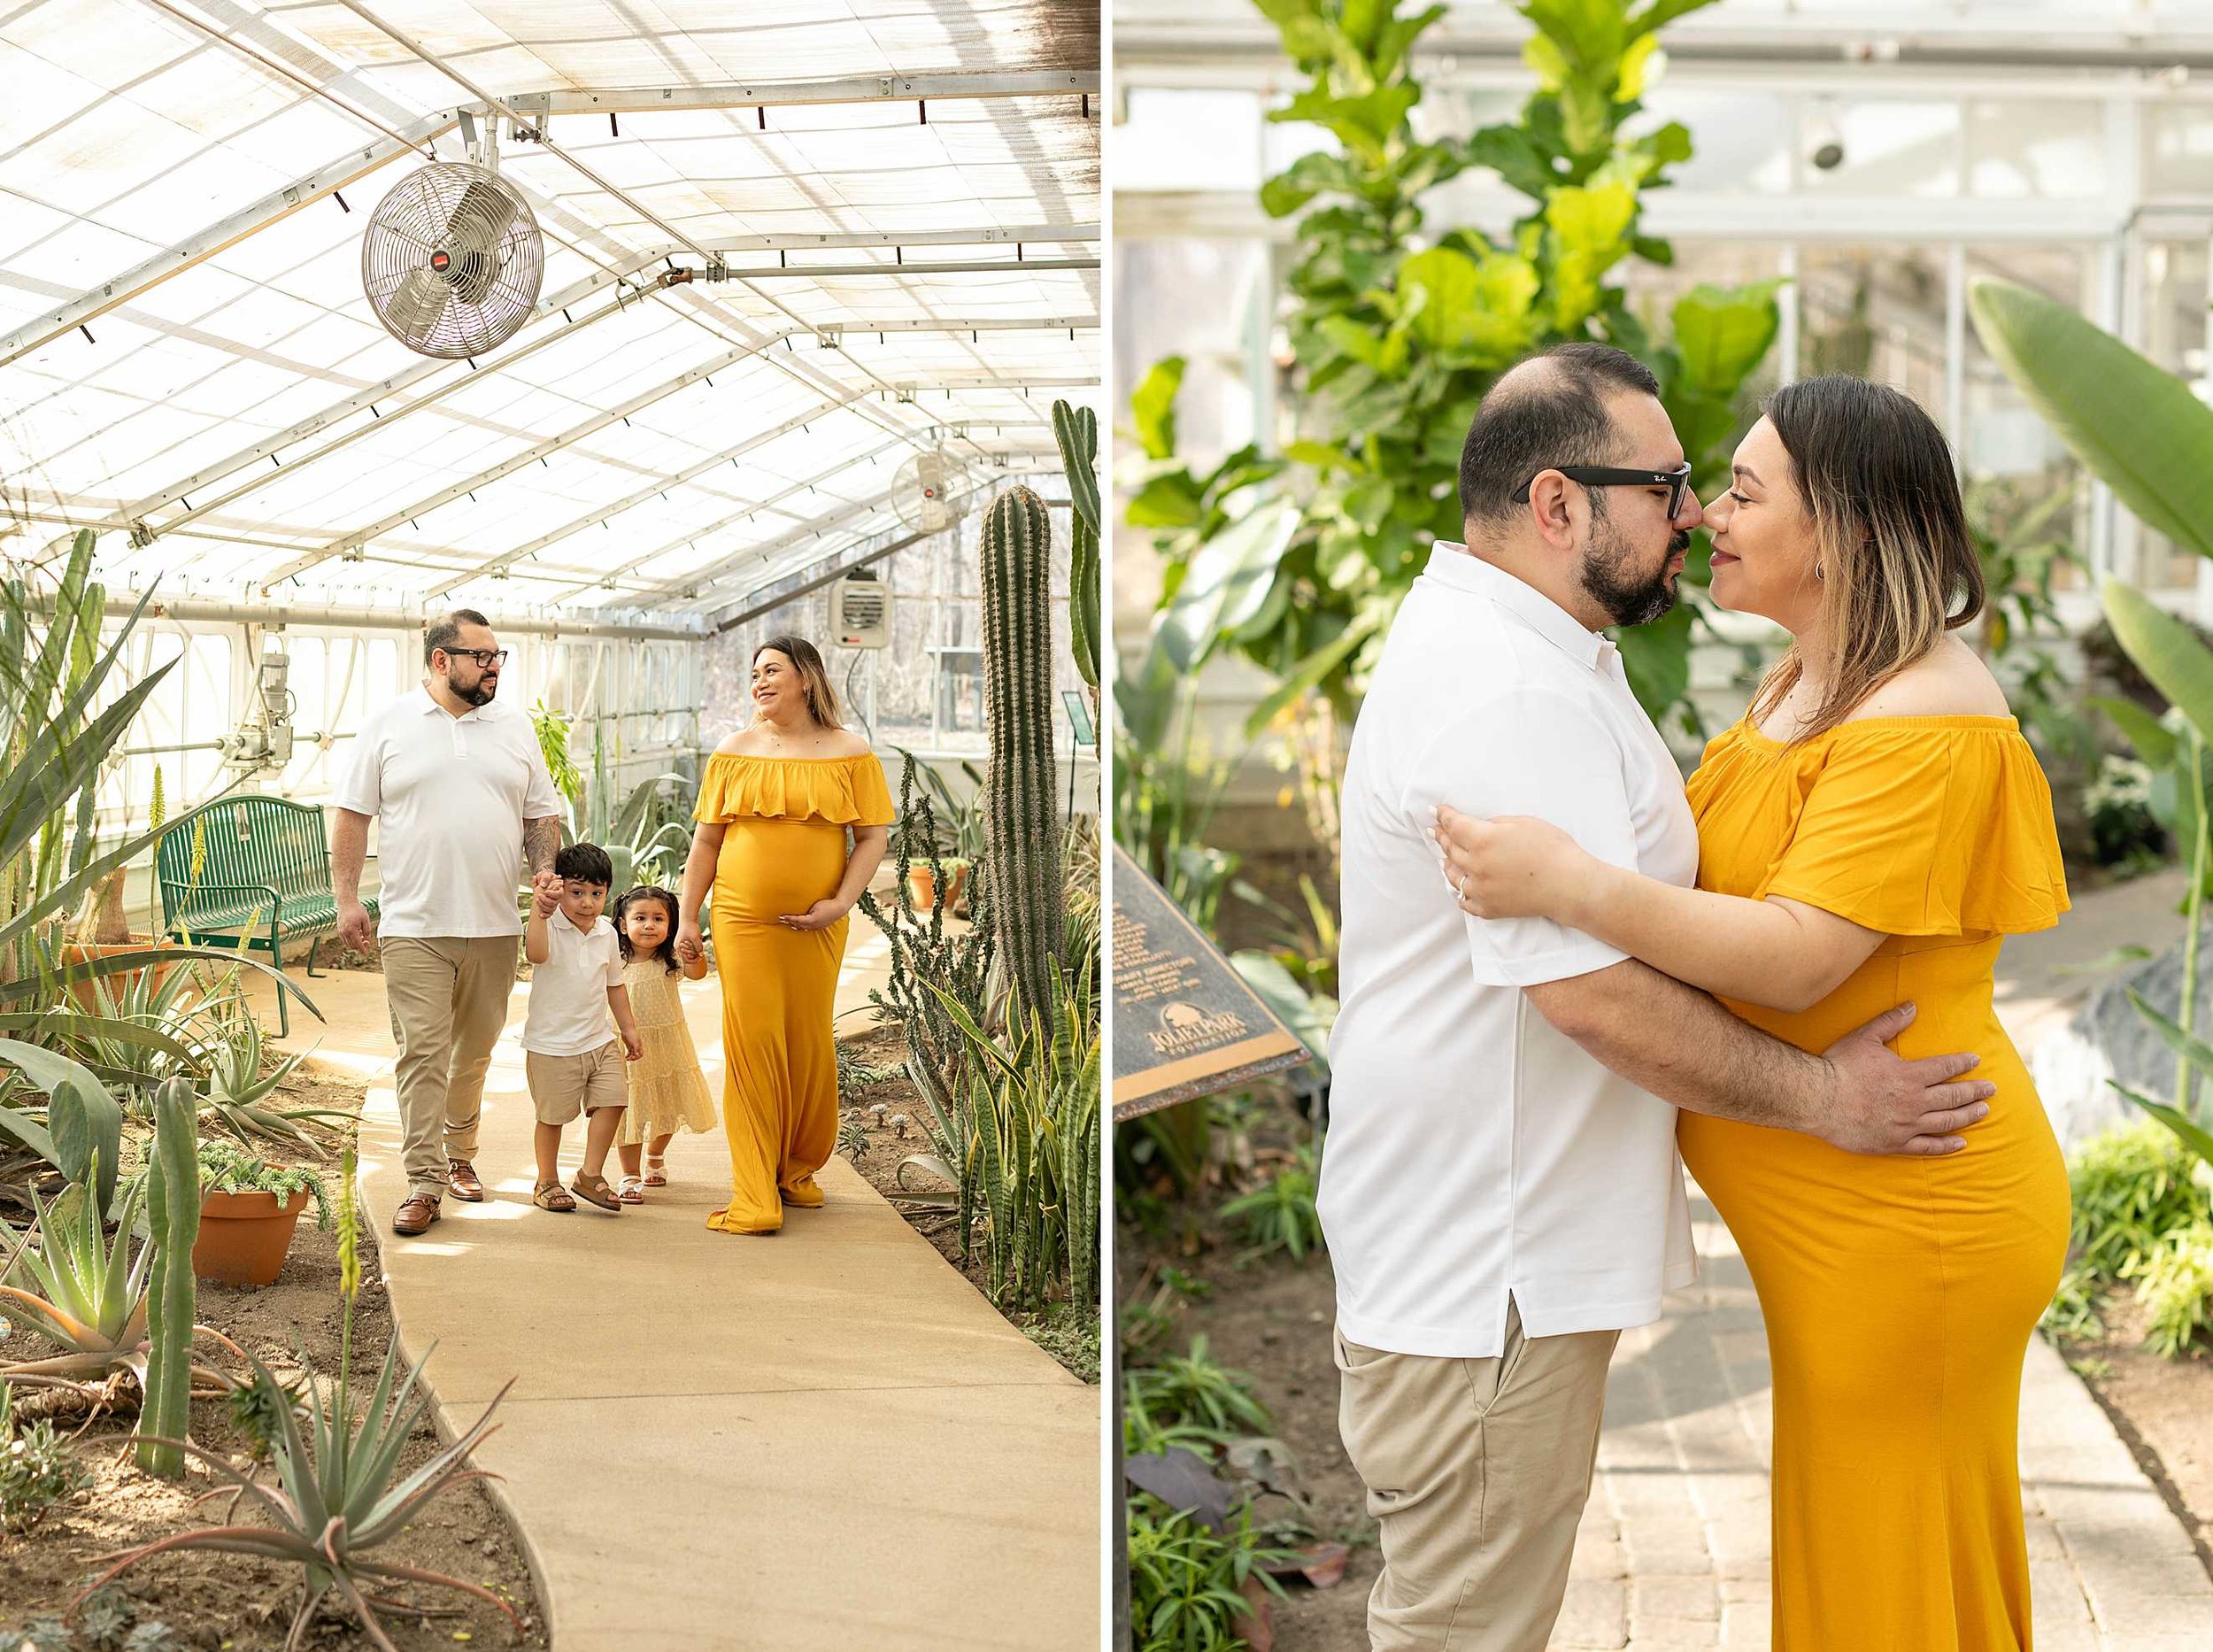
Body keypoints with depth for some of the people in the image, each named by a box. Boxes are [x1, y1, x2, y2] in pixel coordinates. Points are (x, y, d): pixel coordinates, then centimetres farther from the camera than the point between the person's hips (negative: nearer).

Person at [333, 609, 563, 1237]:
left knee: (475, 1048, 12)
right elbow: (352, 816, 3)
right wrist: (347, 900, -3)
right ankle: (423, 1183, -4)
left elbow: (541, 815, 14)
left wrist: (547, 876, -2)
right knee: (422, 1051, -7)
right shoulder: (388, 726, 2)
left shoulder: (516, 727, 11)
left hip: (494, 926, 3)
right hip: (414, 926, -3)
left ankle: (460, 1155, 28)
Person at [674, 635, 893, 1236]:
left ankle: (797, 1170, 24)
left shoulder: (850, 753, 4)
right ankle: (754, 1199, -5)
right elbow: (706, 842, 10)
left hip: (816, 927, 0)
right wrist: (687, 919, 6)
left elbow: (873, 837, 2)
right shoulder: (734, 753, 8)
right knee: (751, 1045, -6)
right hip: (743, 921, 0)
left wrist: (842, 901, -11)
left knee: (810, 1046, 5)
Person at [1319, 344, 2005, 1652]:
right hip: (1482, 1288, -11)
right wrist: (1822, 1098, -15)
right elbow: (1598, 993, -28)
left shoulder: (1518, 650, 13)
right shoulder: (1506, 696, -24)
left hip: (1507, 1240, 11)